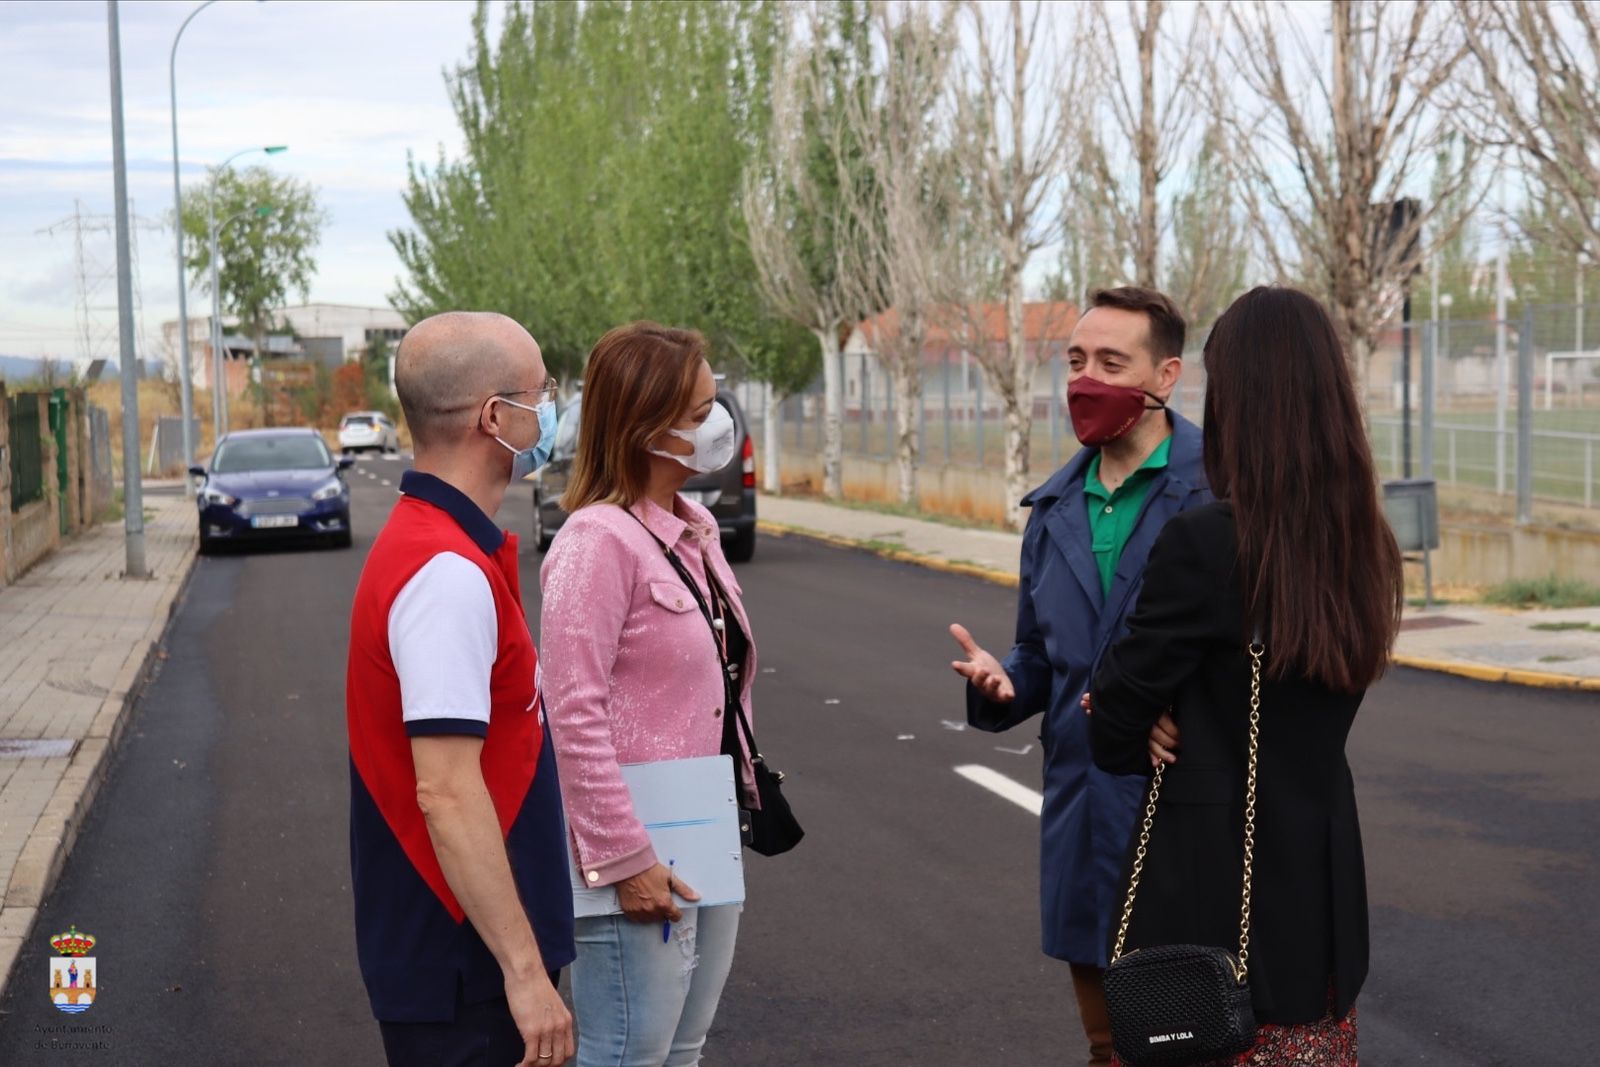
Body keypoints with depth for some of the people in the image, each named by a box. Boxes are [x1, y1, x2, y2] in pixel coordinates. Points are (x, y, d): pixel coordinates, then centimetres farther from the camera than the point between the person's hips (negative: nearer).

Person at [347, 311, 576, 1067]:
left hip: (458, 951, 10)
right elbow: (447, 792, -26)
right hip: (464, 969, -10)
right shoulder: (449, 575, -21)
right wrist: (524, 970, -24)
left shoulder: (426, 544, 10)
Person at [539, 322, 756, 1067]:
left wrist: (746, 788, 15)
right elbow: (575, 716, -21)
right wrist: (622, 858, -22)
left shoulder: (692, 531, 9)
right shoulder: (599, 540, -17)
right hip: (644, 862, -9)